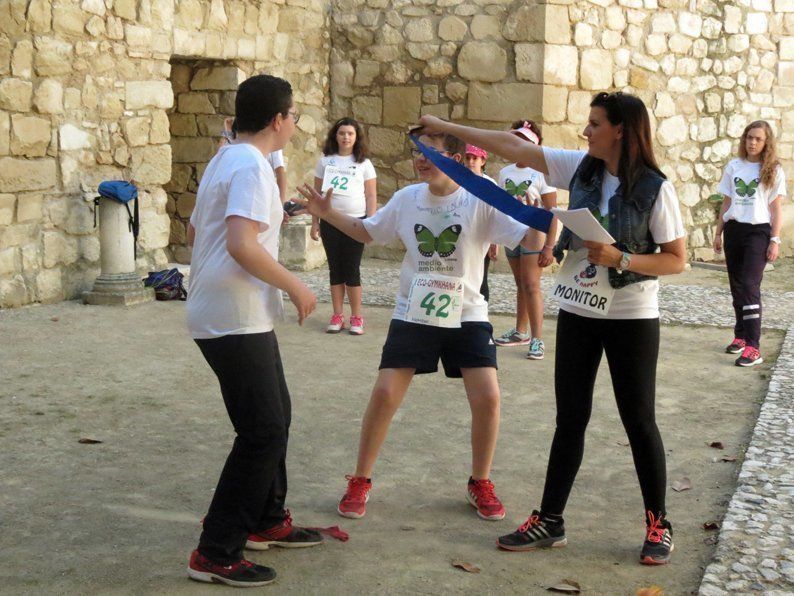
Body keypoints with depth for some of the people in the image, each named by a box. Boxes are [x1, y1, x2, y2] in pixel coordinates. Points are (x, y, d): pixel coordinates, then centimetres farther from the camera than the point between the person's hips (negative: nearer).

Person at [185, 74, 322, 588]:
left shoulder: (225, 159, 15)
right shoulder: (252, 166, -17)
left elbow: (198, 228, 25)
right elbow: (241, 245, -29)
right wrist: (295, 287, -18)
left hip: (232, 314, 10)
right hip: (236, 320, -10)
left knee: (275, 416, 20)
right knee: (263, 431, -6)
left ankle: (268, 521, 32)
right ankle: (216, 554, -1)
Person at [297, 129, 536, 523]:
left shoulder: (480, 202, -11)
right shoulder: (407, 199, -1)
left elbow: (526, 239, -16)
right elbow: (368, 232, 13)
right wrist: (327, 214, 1)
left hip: (467, 316, -1)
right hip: (413, 315, 2)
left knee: (487, 398, -10)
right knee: (385, 393, -5)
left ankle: (480, 484, 14)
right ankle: (360, 482, 13)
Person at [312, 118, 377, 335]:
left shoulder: (364, 164, 1)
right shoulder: (325, 161, 6)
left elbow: (371, 196, 1)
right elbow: (317, 194, 9)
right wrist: (314, 222, 5)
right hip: (330, 222, 2)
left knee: (352, 270, -1)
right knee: (335, 269, 6)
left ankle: (356, 317, 6)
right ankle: (337, 316, 12)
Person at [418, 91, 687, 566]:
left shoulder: (655, 188, -13)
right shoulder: (580, 169, 0)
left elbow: (677, 260, -10)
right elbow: (513, 146, 1)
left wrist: (621, 258, -23)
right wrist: (445, 128, 2)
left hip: (633, 320, -4)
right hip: (578, 313, 5)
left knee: (639, 421, 4)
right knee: (570, 419, 10)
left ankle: (658, 525, 19)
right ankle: (550, 521, 19)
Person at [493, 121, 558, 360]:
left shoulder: (541, 173, -10)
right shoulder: (505, 173, 8)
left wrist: (549, 246, -16)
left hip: (533, 235, -6)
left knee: (531, 286, -9)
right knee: (520, 285, 15)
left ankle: (537, 339, -6)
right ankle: (521, 331, 25)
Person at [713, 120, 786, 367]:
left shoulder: (773, 170, -1)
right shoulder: (734, 166, 9)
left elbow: (776, 208, -2)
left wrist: (775, 240, -7)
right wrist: (718, 233, 13)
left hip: (758, 231, -5)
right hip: (733, 229, 5)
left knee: (750, 285, -15)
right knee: (736, 286, 10)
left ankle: (753, 347, -18)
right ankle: (741, 335, 25)